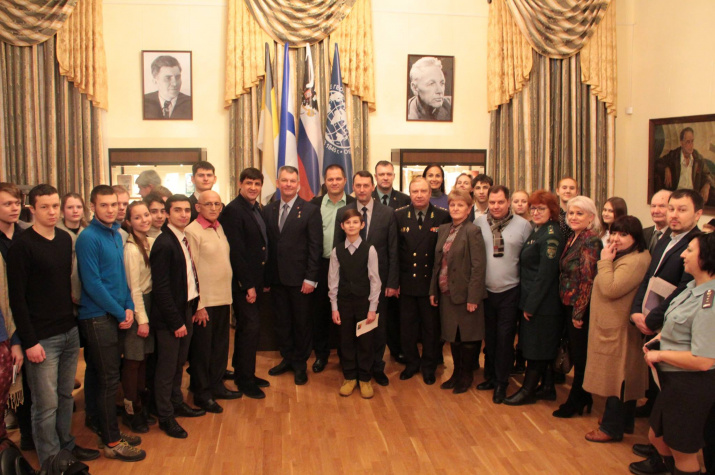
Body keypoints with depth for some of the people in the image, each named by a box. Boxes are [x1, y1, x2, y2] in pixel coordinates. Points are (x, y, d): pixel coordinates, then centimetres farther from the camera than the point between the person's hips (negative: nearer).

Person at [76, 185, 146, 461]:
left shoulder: (116, 234, 11)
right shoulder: (88, 238, -13)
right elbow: (92, 283, -17)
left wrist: (129, 306, 3)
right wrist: (120, 313, -12)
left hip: (116, 316, 7)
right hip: (98, 318, -7)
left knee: (108, 379, 15)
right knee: (108, 381, 0)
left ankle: (110, 433, 26)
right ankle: (112, 443, 10)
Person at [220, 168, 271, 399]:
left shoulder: (257, 209, 11)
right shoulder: (233, 210, -15)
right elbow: (236, 251, -19)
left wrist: (259, 281, 11)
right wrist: (248, 285, -18)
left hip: (254, 280, 9)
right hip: (243, 282, -8)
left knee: (246, 328, 16)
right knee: (251, 327, -5)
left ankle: (242, 373, 28)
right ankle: (245, 380, 9)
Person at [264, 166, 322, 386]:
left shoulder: (310, 210, -4)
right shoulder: (268, 211, 8)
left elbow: (315, 246, -8)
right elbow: (267, 244, 7)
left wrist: (310, 278, -12)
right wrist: (265, 276, 3)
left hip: (300, 279, -4)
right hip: (276, 278, 4)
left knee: (302, 322, 7)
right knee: (281, 322, 13)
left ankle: (300, 364, 23)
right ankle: (287, 358, 31)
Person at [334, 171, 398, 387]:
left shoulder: (387, 213, -2)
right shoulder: (342, 213, 1)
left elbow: (393, 251, -2)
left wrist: (392, 282, -6)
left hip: (378, 279, 0)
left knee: (379, 326, 10)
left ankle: (377, 367, 27)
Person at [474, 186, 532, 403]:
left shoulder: (523, 225, -5)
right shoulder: (479, 223, -1)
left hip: (510, 291, -2)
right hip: (485, 290, 2)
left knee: (505, 338, 4)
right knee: (489, 336, 14)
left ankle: (501, 383, 18)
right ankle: (490, 376, 30)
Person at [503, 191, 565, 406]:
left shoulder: (551, 236, -17)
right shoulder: (537, 231, 12)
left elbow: (545, 274, -20)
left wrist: (531, 305, -18)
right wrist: (527, 303, 11)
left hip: (542, 304, -9)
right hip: (530, 300, 9)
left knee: (536, 347, 2)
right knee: (532, 345, 16)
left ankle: (528, 391, 13)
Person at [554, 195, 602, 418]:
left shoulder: (591, 241, -17)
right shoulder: (573, 239, 9)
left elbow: (587, 279, -19)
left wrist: (578, 312, -17)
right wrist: (571, 309, 10)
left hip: (581, 308, -9)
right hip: (569, 305, 9)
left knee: (580, 355, 6)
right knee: (575, 353, 17)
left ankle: (576, 401, 22)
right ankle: (582, 398, 32)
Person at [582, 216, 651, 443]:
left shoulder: (636, 261, -21)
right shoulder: (621, 256, 13)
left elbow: (610, 289, -27)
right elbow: (606, 288, 15)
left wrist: (605, 261, -19)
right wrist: (607, 261, 5)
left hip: (619, 328, -11)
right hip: (611, 324, 11)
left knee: (617, 376, 0)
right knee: (622, 375, 19)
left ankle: (612, 428, 11)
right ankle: (624, 421, 32)